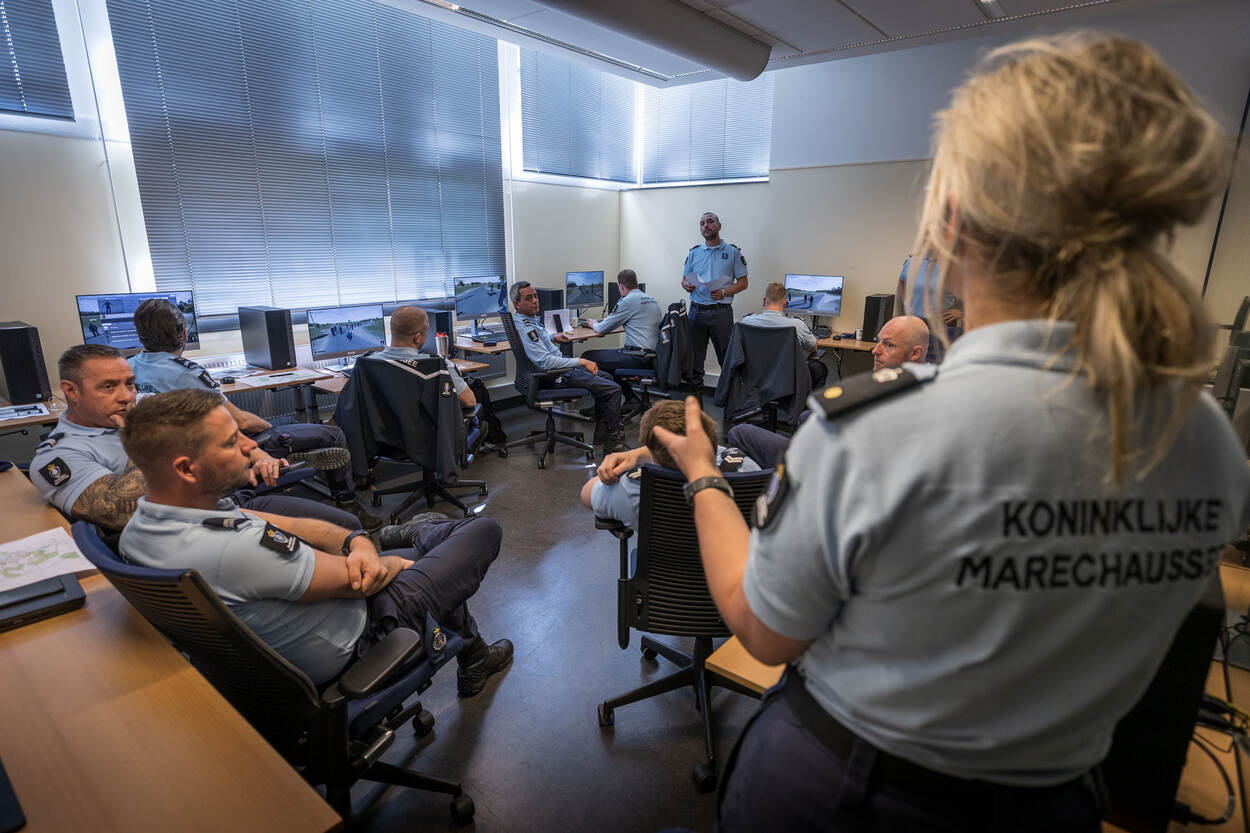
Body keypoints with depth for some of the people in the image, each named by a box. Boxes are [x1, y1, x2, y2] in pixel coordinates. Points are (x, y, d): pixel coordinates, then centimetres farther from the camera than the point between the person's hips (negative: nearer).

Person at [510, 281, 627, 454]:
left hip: (562, 366, 11)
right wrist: (581, 362, -30)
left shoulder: (531, 319, 6)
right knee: (613, 389, -13)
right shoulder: (524, 328, -25)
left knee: (606, 378, 24)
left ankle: (602, 425, 31)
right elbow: (545, 362, -33)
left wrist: (552, 337, 20)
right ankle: (612, 443, -6)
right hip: (560, 376, -11)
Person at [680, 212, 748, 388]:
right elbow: (684, 279, 16)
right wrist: (686, 285, -8)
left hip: (721, 312, -3)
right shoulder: (694, 253, 13)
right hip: (697, 310, 3)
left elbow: (743, 282, 2)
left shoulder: (732, 252, 3)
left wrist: (724, 292, -15)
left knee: (727, 356, -1)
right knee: (694, 355, 8)